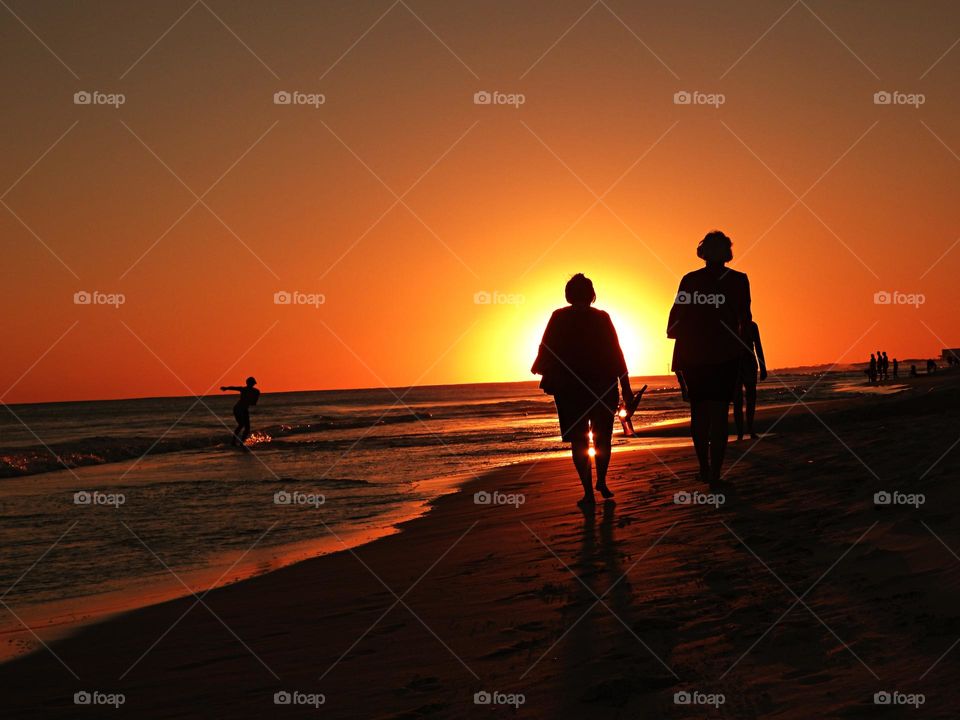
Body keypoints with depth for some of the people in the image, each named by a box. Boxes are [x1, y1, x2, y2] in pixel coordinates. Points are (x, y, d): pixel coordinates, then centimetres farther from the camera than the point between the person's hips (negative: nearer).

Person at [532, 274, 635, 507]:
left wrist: (540, 368, 19)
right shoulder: (602, 318, -1)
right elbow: (616, 355, -2)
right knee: (602, 437, 18)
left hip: (569, 389, -1)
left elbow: (547, 349, -2)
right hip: (603, 388, 1)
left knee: (579, 440, 2)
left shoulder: (559, 318, -3)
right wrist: (626, 388, 1)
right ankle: (601, 483, 23)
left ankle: (589, 493, -5)